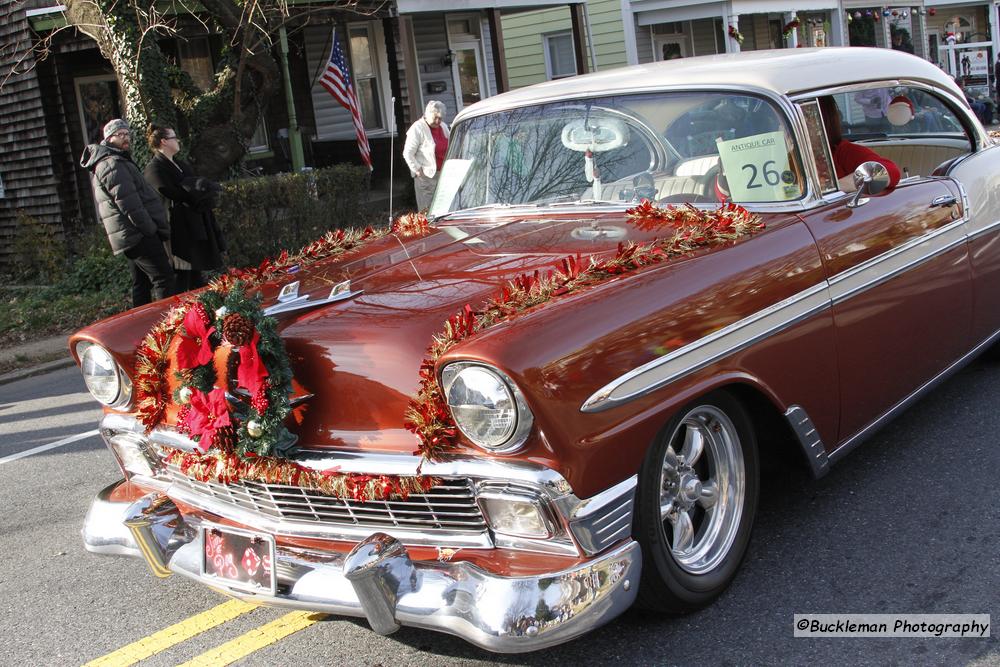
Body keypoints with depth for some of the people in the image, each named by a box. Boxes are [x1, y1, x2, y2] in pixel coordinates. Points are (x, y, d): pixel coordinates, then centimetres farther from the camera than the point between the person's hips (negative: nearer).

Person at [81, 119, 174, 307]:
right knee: (164, 278, -14)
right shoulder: (113, 165, -13)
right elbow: (129, 204, -20)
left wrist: (149, 227, 19)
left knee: (142, 283, 13)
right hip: (138, 235, -11)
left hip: (130, 236, 11)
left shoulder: (113, 163, 22)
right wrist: (150, 229, -16)